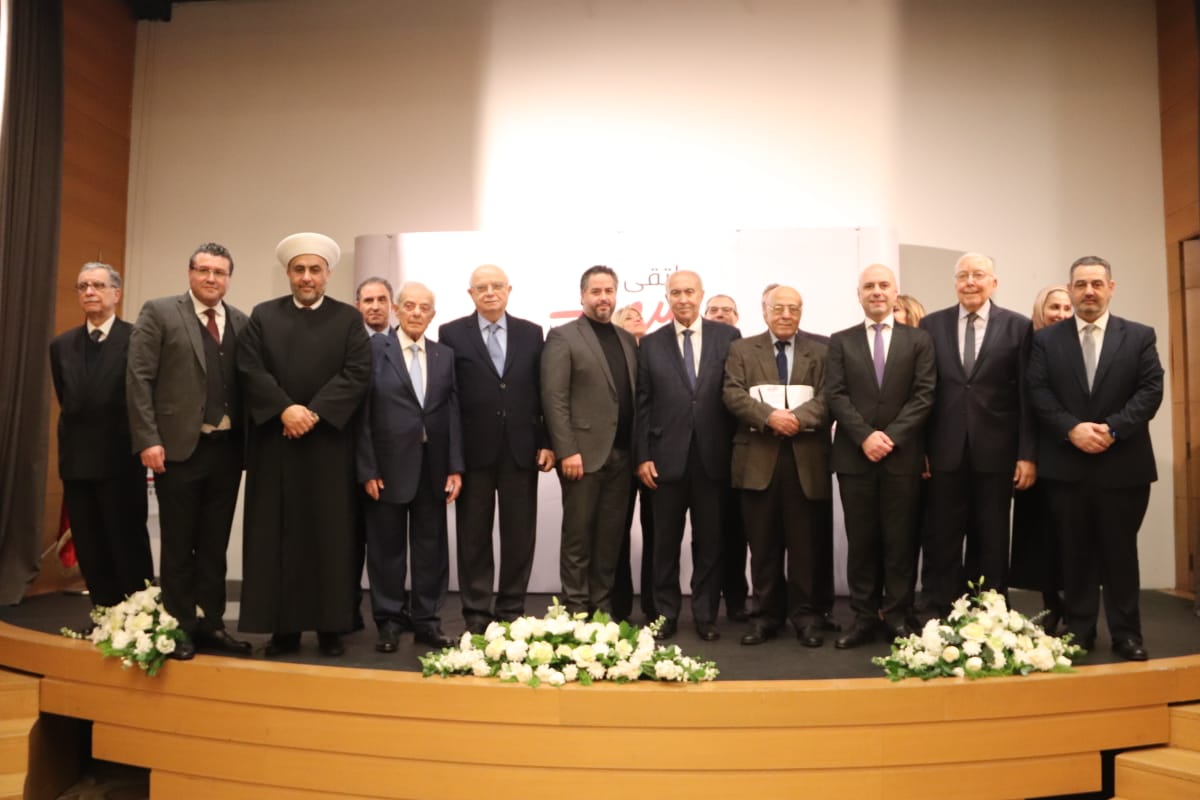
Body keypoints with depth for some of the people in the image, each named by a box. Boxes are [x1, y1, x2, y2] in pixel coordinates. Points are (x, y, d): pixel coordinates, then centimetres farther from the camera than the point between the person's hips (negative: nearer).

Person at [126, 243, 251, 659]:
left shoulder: (241, 322, 10)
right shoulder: (159, 313, -1)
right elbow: (139, 378, -6)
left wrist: (249, 442, 2)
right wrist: (148, 440, -13)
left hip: (227, 449, 4)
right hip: (179, 448, -3)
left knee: (215, 545, 11)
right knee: (178, 546, 6)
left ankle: (211, 624, 20)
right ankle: (180, 628, 17)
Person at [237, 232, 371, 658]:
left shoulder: (349, 318, 7)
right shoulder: (263, 315, 11)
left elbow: (357, 373, -5)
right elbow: (250, 369, -1)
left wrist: (315, 412, -15)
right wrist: (285, 409, -15)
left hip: (329, 443, -1)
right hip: (275, 442, 1)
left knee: (331, 536, 2)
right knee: (277, 536, 3)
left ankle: (331, 627, 10)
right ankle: (283, 627, 11)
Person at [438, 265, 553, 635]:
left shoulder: (531, 333, 8)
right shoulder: (452, 334, 1)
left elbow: (543, 393, 7)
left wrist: (547, 443, 1)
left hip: (521, 449, 2)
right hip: (472, 450, -2)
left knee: (519, 536, 8)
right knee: (474, 536, 7)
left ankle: (512, 611, 20)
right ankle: (477, 614, 17)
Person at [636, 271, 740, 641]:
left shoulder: (728, 336, 4)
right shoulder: (651, 344, 6)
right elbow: (642, 404, 4)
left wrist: (739, 447, -4)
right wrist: (642, 455, -2)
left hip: (713, 456, 0)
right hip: (667, 456, 1)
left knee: (709, 541, 8)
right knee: (666, 542, 9)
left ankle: (705, 615, 20)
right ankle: (666, 615, 21)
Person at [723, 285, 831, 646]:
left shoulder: (820, 351, 11)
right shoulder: (741, 349, 10)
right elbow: (733, 394, -3)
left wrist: (798, 417, -20)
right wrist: (770, 416, -19)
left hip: (806, 459, 0)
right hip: (759, 458, 0)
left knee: (805, 544, 4)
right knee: (763, 545, 6)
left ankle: (806, 616, 15)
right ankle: (767, 615, 16)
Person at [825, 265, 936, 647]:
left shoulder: (919, 339, 8)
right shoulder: (841, 341, 9)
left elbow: (924, 395, -1)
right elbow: (835, 395, 0)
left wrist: (892, 436, -13)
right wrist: (865, 436, -13)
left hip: (903, 455, 0)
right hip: (854, 456, 1)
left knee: (900, 539, 4)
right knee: (861, 540, 5)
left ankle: (898, 616, 14)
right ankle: (864, 617, 12)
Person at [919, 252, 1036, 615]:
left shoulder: (1018, 326, 2)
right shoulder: (931, 325, 5)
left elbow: (1027, 395, -1)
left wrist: (1028, 454, -6)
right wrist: (918, 448, 0)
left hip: (995, 452, -1)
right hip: (945, 451, 1)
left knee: (990, 542, 10)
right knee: (941, 541, 7)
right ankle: (940, 618, 17)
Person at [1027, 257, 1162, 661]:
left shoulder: (1140, 336, 6)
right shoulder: (1046, 339, 6)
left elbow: (1151, 390, -3)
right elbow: (1039, 393, -3)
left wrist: (1111, 429, -16)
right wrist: (1073, 429, -17)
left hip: (1123, 464, 0)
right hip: (1065, 465, 0)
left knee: (1120, 551, 8)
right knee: (1075, 552, 8)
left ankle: (1126, 633, 19)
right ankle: (1079, 629, 18)